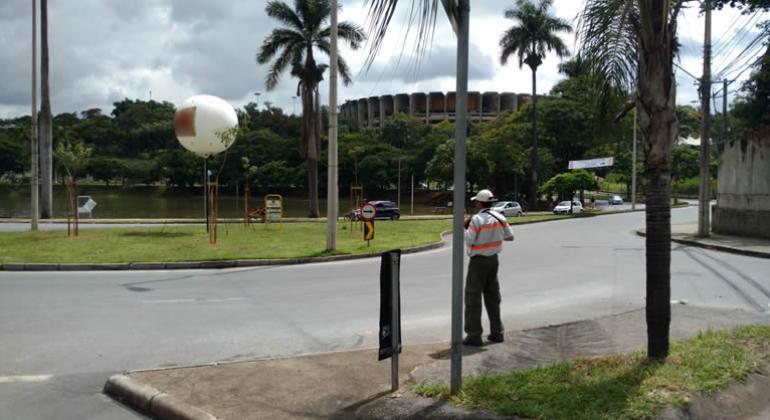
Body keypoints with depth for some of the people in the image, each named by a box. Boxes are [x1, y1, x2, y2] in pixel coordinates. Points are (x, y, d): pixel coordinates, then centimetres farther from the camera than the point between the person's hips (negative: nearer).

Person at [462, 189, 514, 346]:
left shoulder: (477, 219, -17)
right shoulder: (499, 217, 2)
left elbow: (468, 241, -21)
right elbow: (510, 237, 9)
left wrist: (464, 227, -5)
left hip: (478, 261, -7)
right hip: (493, 259, 7)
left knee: (473, 297, -1)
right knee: (493, 297, 16)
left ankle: (474, 335, -2)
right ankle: (496, 332, 21)